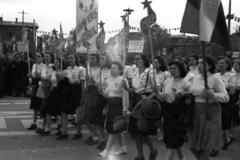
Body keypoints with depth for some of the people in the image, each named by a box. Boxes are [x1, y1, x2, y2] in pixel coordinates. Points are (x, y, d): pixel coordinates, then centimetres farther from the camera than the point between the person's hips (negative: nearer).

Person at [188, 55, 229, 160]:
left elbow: (226, 97, -11)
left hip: (209, 115, -6)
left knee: (204, 147, 1)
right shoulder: (196, 78, 11)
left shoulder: (215, 78, -7)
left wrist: (212, 94, -26)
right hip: (195, 114, 6)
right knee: (193, 146, 9)